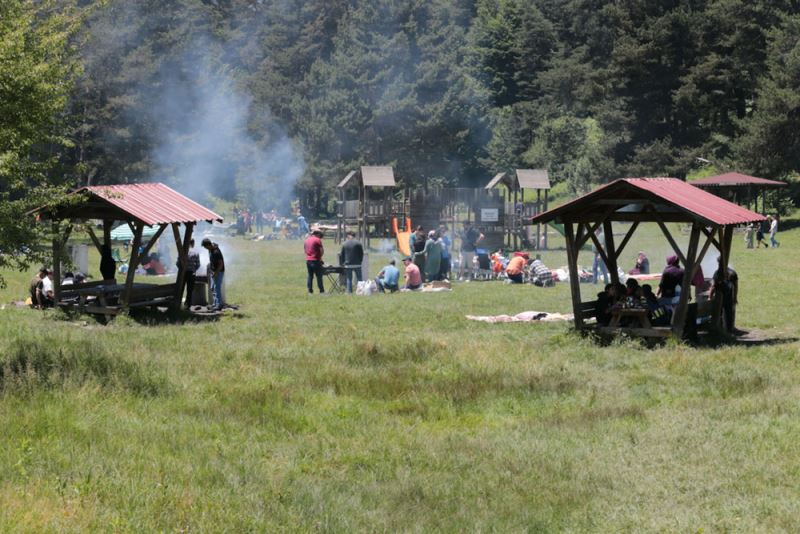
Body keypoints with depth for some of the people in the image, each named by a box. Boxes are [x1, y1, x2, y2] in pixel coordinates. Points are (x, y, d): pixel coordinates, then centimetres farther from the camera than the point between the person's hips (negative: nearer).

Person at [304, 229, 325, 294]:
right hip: (315, 261, -6)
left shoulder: (307, 240, 13)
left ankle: (310, 291, 9)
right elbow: (322, 251, -8)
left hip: (308, 260, 6)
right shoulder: (318, 240, -9)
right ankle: (321, 291, -2)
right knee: (319, 276, -1)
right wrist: (320, 257, 9)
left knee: (310, 276, 11)